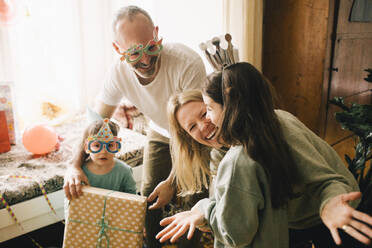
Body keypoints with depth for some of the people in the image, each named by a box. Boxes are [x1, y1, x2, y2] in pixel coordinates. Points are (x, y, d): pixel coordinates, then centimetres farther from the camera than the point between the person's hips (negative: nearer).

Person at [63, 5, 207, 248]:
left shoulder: (188, 64, -36)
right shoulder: (120, 72, -21)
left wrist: (172, 181, -27)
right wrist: (75, 165, -24)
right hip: (161, 133, 4)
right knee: (148, 199, 4)